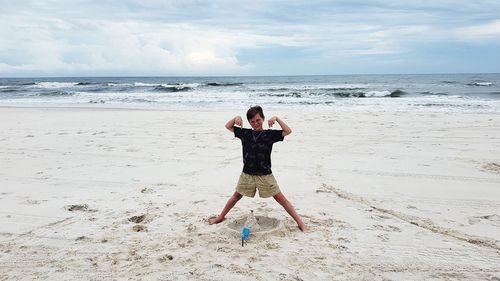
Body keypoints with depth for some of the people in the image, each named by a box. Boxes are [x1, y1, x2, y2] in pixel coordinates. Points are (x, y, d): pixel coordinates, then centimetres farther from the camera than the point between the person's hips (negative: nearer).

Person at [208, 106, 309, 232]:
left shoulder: (270, 134, -4)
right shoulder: (245, 133, 4)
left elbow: (288, 131, -13)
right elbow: (228, 126, 10)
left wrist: (277, 119, -20)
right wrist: (236, 118, -8)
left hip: (265, 175, -3)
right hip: (247, 174, 3)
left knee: (281, 198, -1)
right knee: (236, 196, 17)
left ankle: (300, 223, 4)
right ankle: (220, 217, 35)